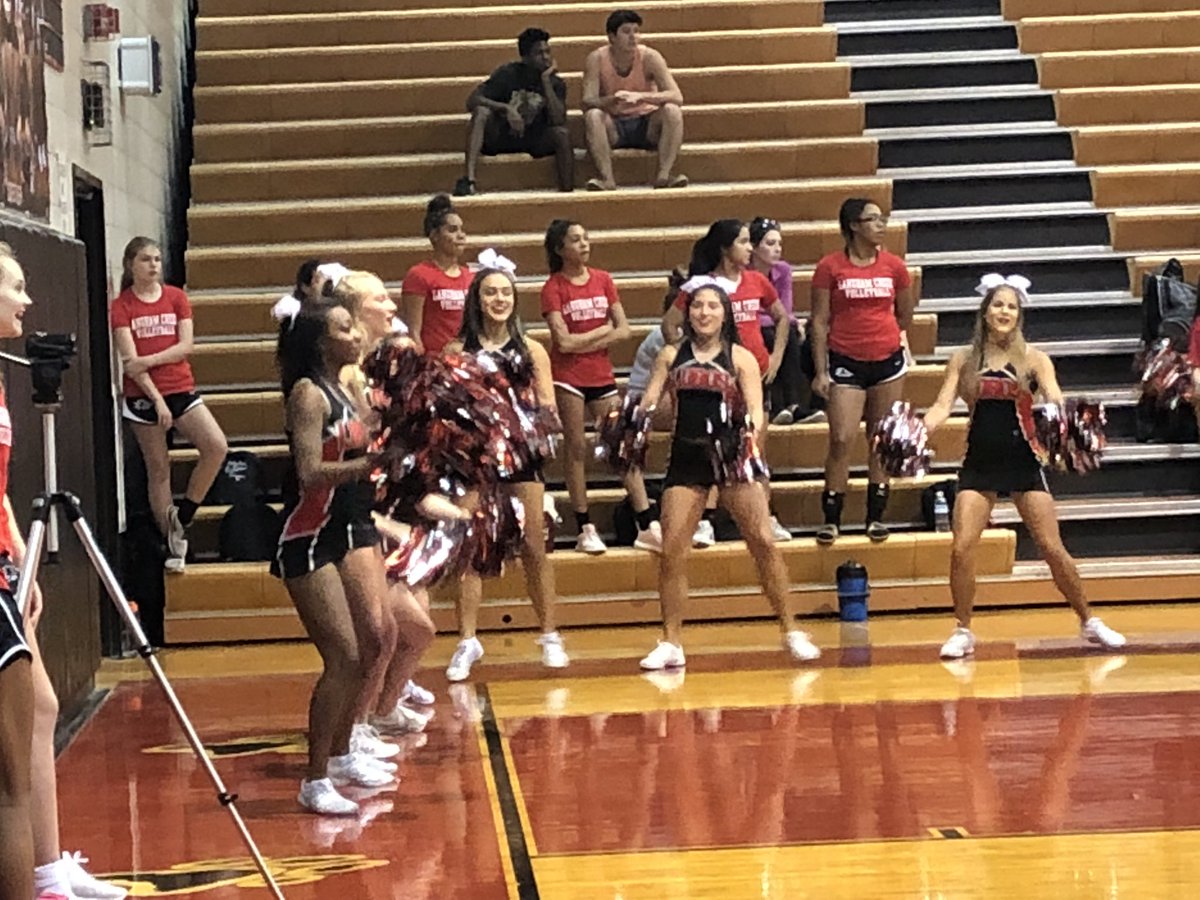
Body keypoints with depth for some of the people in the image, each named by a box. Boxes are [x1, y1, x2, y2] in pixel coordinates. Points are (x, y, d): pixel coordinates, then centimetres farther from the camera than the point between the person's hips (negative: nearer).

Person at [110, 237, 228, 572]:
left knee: (217, 446, -17)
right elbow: (129, 361, -9)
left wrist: (148, 360, -16)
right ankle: (173, 543, 10)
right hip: (143, 395, -2)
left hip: (181, 389, 2)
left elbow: (186, 346, -3)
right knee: (158, 469, 2)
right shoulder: (121, 306, -2)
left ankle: (182, 517, -1)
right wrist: (157, 399, -16)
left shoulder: (176, 297, 6)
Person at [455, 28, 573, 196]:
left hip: (535, 140, 1)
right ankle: (469, 180, -43)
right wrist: (506, 109, -31)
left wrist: (546, 81, -21)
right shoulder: (508, 74, -8)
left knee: (562, 134, -30)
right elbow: (472, 101, -17)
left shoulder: (555, 83, -4)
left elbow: (558, 121, -20)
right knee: (481, 111, -31)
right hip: (500, 137, -1)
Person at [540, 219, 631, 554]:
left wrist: (584, 342, -9)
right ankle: (585, 529, 1)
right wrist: (602, 331, -4)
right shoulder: (553, 287, -5)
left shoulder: (603, 280, 7)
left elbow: (623, 331, 2)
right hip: (568, 376, -4)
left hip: (601, 375, 4)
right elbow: (564, 342, -14)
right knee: (576, 447, -3)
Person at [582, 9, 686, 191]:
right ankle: (606, 178, -36)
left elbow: (677, 97, -22)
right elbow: (587, 102, -21)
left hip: (646, 125, 1)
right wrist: (612, 100, -42)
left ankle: (663, 175, -32)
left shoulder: (650, 57, -13)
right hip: (613, 126, -1)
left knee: (672, 110, -27)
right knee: (592, 115, -31)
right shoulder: (596, 59, -13)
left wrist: (641, 97, -38)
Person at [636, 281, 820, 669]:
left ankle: (791, 632, -1)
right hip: (686, 457, 2)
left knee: (763, 541, -9)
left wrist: (751, 429, -26)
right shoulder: (671, 356, 11)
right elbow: (648, 401, 7)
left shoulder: (741, 358, 4)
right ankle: (671, 642, 8)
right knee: (672, 551, -3)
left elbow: (755, 408, -4)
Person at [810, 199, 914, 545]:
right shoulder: (830, 267, -5)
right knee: (841, 440, -8)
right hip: (846, 363, -3)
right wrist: (821, 371, -7)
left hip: (887, 360, 3)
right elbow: (819, 321, -4)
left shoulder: (893, 265, 2)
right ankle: (831, 519, 0)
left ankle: (876, 515, 17)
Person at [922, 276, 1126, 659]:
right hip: (979, 463, 1)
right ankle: (963, 632, 7)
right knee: (962, 549, -9)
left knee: (1053, 548, -2)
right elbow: (943, 405, -1)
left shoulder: (1033, 358, 0)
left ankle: (1089, 623, 14)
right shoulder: (964, 360, 5)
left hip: (1023, 462, -1)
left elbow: (1055, 401, -9)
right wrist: (920, 430, -21)